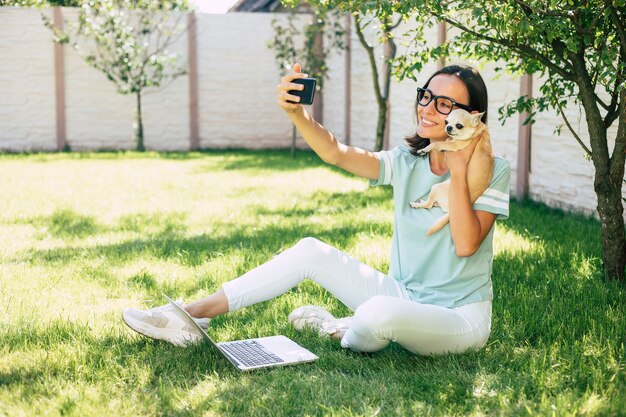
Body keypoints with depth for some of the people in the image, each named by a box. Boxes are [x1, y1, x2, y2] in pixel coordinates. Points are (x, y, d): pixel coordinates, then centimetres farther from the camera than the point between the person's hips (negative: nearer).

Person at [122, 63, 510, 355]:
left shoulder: (492, 171, -11)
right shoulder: (407, 163, 2)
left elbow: (466, 246, -23)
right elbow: (337, 153, -13)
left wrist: (458, 169, -25)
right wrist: (297, 112, -30)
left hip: (460, 319, -5)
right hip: (404, 296, 5)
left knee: (378, 313, -37)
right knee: (311, 251, -8)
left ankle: (344, 334, 1)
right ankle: (192, 316, -6)